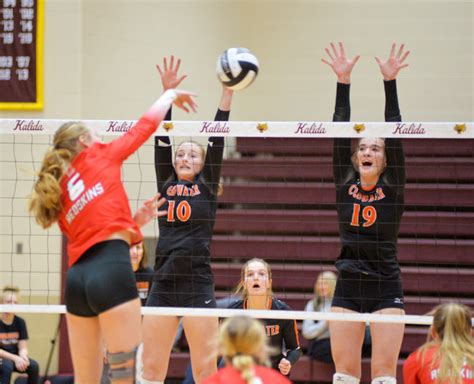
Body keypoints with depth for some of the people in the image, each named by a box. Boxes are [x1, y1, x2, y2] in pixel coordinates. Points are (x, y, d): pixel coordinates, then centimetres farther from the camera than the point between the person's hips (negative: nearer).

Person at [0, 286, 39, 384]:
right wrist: (15, 358, -28)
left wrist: (23, 357, -25)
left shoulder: (20, 322, 1)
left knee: (33, 365, -23)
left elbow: (23, 348, 0)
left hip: (15, 358, 4)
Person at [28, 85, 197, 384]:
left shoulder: (58, 194, 24)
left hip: (77, 278, 7)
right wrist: (171, 94, 34)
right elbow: (148, 123, 18)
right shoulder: (99, 156, 10)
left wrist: (135, 222, 20)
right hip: (111, 273, -7)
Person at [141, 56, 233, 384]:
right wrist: (167, 91, -2)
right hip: (163, 286, 3)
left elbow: (217, 139, 1)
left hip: (198, 286, -3)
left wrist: (228, 92, -5)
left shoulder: (207, 187, 7)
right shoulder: (166, 185, 12)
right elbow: (162, 139, 6)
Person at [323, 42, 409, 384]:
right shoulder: (346, 186, 5)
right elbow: (340, 135, -2)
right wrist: (343, 83, -9)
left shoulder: (393, 189, 0)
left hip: (386, 288, -2)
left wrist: (391, 83, -14)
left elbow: (395, 136, -7)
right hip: (348, 288, 2)